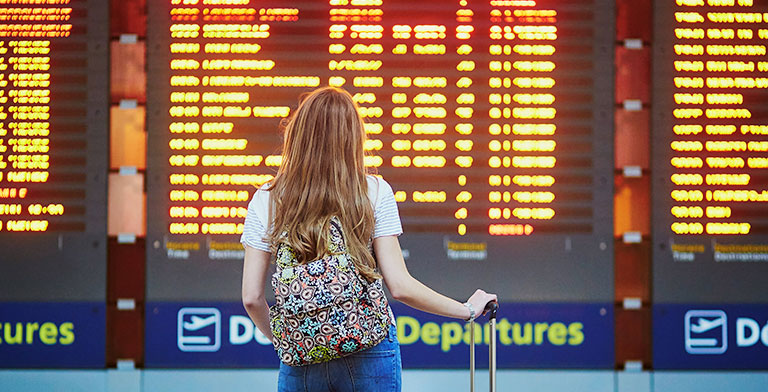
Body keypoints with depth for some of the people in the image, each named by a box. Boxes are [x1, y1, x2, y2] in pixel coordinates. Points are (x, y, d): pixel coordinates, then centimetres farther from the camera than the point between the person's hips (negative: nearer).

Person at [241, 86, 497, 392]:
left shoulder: (266, 201, -1)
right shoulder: (375, 192, -3)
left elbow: (251, 297, -2)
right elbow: (399, 287, -8)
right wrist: (468, 310, 5)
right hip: (369, 354, 0)